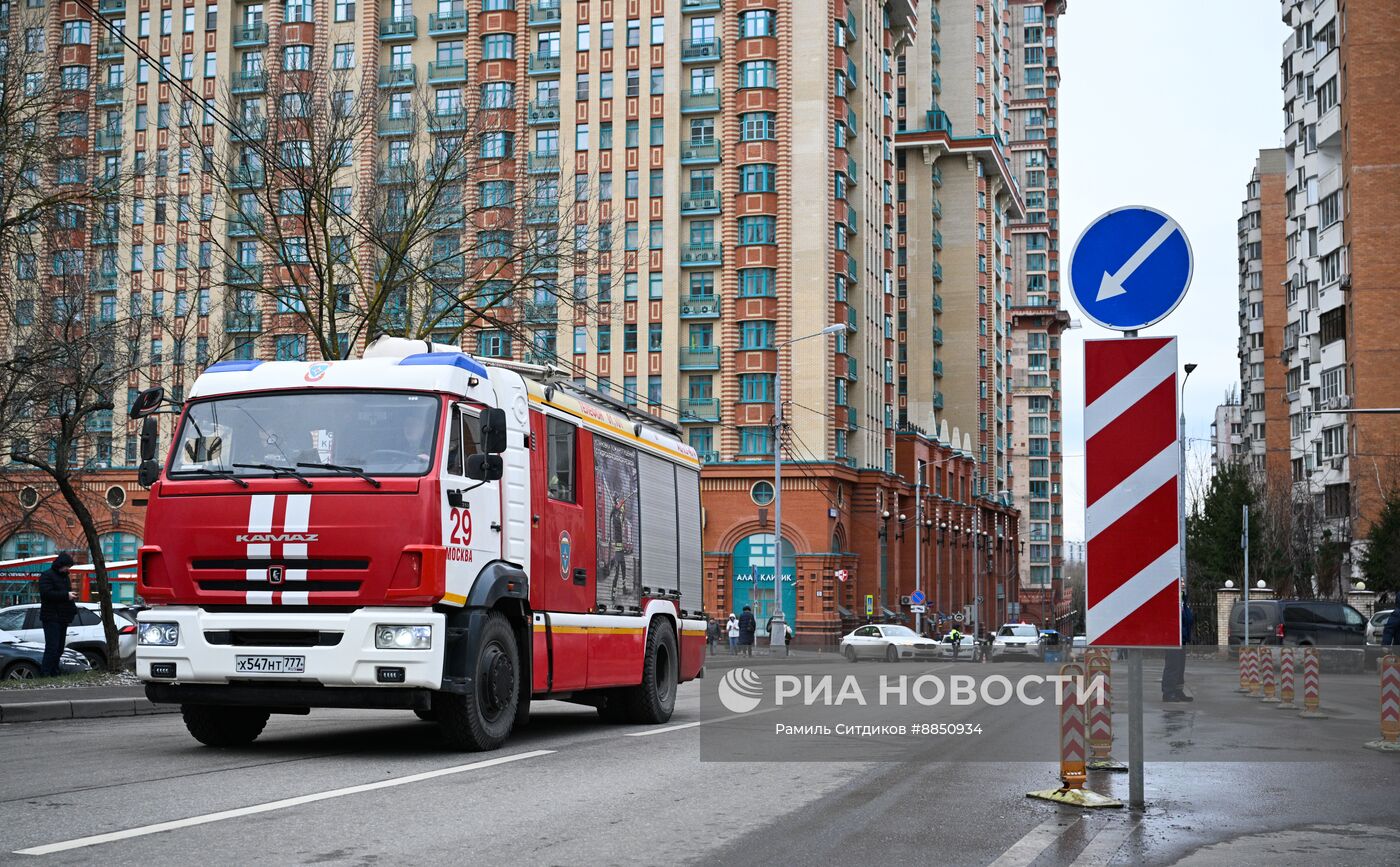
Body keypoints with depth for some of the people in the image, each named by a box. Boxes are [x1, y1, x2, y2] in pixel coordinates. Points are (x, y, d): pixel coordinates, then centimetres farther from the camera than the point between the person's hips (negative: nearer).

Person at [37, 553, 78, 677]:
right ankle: (45, 673, -14)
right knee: (52, 646, -14)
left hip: (63, 618, 9)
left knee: (59, 648, 9)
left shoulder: (64, 576, 20)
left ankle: (54, 673, 13)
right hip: (51, 618, -9)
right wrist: (66, 595, -22)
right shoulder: (47, 575, -8)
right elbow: (46, 593, -21)